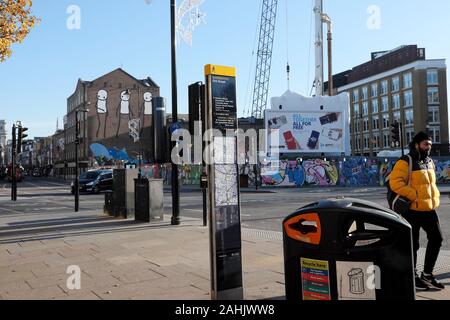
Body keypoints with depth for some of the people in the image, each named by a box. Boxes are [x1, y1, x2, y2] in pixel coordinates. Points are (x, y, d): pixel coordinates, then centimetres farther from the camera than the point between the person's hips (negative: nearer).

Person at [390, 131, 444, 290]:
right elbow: (395, 183, -21)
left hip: (429, 209, 8)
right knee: (413, 244, 3)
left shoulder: (430, 162, 15)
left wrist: (435, 197, 13)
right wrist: (415, 195, -23)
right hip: (412, 210, -8)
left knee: (436, 238, 11)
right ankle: (413, 276, 18)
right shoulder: (405, 162, -12)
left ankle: (427, 273, 25)